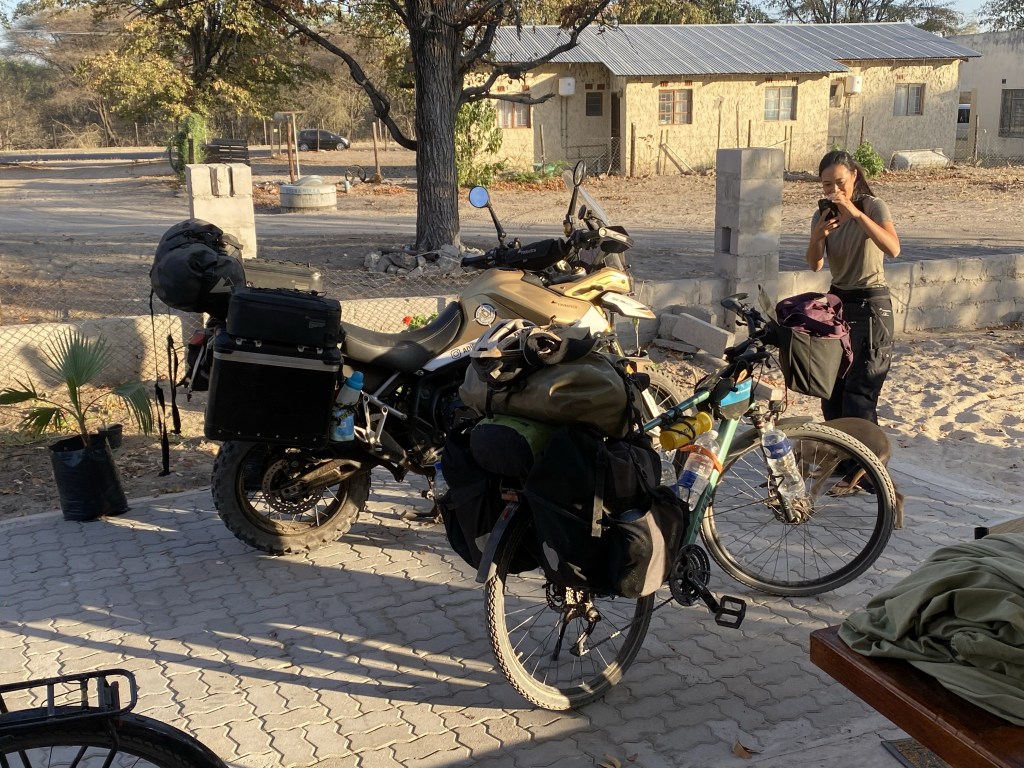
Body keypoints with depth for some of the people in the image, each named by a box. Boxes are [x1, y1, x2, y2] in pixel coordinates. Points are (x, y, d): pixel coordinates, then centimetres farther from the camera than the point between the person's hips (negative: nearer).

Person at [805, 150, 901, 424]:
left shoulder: (872, 206, -9)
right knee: (831, 393, 8)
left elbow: (893, 249, -27)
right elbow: (815, 265, -5)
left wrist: (857, 214, -34)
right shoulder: (823, 214, 6)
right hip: (837, 301, 6)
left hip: (871, 304, -6)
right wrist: (817, 236, -25)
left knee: (859, 396, -12)